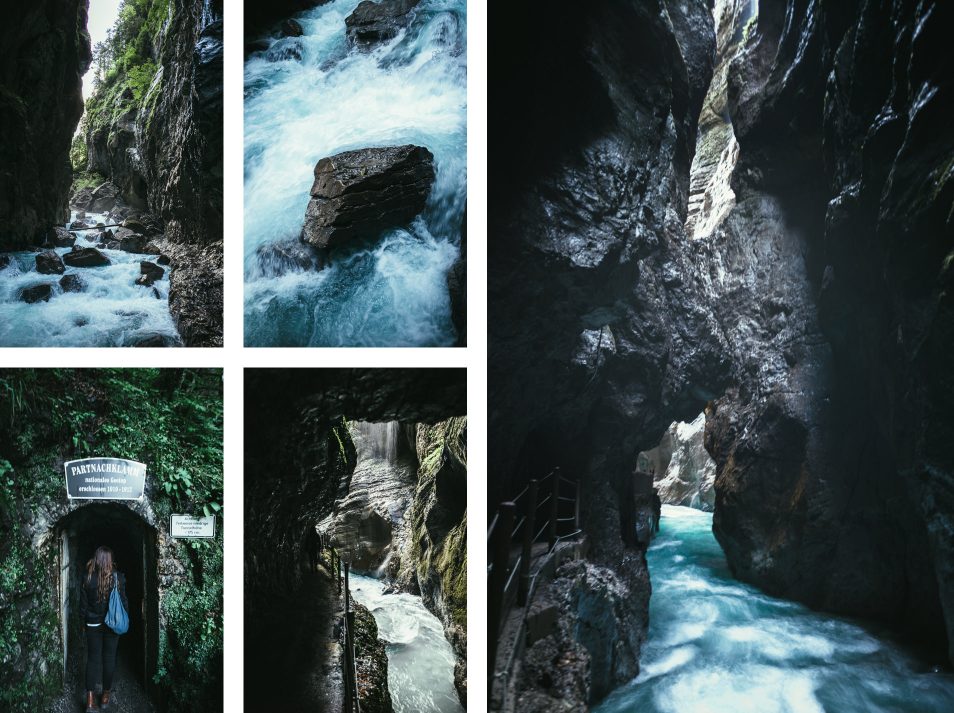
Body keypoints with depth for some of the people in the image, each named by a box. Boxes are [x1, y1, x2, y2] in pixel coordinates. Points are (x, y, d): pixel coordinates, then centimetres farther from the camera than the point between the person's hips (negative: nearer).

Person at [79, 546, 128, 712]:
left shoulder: (87, 578, -10)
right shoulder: (118, 577, -12)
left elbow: (83, 604, -3)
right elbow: (123, 601, -6)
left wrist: (84, 621, 11)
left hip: (93, 624, 0)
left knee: (92, 658, 7)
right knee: (109, 658, 12)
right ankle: (105, 696, 21)